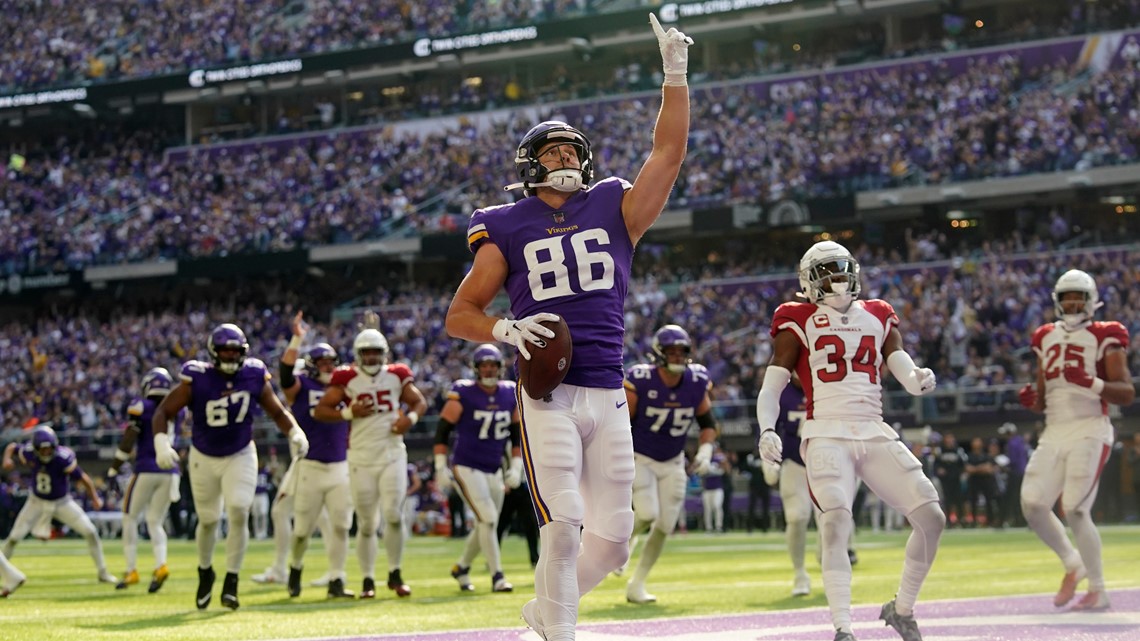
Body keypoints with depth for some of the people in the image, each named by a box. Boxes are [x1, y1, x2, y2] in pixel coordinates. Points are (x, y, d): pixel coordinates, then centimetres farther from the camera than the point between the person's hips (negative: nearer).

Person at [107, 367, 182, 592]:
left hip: (146, 470, -4)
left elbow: (128, 440, -10)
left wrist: (114, 468, -4)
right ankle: (161, 565, -13)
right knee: (155, 523, 10)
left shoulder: (141, 407, -6)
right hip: (170, 472, 4)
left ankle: (132, 570, 6)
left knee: (130, 518, 10)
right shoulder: (178, 410, 7)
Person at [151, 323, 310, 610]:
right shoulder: (197, 379, -17)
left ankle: (231, 582, -5)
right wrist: (161, 443, -29)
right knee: (208, 520, 11)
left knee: (239, 515, -15)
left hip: (240, 456, 0)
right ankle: (205, 572, 39)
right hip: (204, 458, 0)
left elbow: (277, 411, 3)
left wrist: (295, 433, -15)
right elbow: (163, 411, -14)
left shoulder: (254, 377, -10)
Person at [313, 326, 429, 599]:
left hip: (392, 455, 1)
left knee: (394, 515, -11)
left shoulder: (396, 376, 6)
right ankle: (368, 580, 14)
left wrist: (411, 417, -4)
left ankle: (395, 574, 6)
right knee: (367, 523, 3)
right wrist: (349, 413, -14)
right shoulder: (347, 379, -1)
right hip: (362, 458, -1)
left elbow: (420, 402, 17)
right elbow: (320, 411, -1)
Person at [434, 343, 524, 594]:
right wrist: (441, 469, -9)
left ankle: (461, 567, 32)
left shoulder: (511, 395, 3)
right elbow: (442, 432, -6)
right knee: (488, 518, -16)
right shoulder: (463, 394, -12)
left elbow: (517, 435, 13)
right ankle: (497, 576, -10)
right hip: (467, 468, -6)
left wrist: (516, 468, 6)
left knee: (486, 525, 11)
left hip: (494, 471, 6)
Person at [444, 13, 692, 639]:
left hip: (608, 396, 3)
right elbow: (459, 315, 7)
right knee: (565, 524, -15)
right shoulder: (507, 229, 5)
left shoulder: (614, 209, 11)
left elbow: (669, 153, 4)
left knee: (611, 539, 4)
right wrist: (504, 331, -13)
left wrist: (675, 75, -4)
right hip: (548, 394, -3)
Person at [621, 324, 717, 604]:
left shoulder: (697, 383, -8)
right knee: (647, 515, -21)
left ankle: (636, 584, 15)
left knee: (665, 526, 0)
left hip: (673, 463, 4)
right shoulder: (640, 381, -20)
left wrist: (705, 452, -8)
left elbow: (708, 423, 7)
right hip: (639, 458, -4)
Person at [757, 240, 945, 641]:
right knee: (836, 525, -23)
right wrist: (767, 430, -18)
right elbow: (772, 385, -1)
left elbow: (903, 369, 6)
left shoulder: (878, 318, 17)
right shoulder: (799, 323, 5)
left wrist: (919, 379, -19)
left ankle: (902, 608, 16)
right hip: (827, 435, -4)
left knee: (932, 519, -2)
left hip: (875, 434, 5)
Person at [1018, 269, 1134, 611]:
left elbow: (1127, 393, -7)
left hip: (1090, 430, -6)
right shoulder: (1047, 339, 17)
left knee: (1075, 509, -14)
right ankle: (1073, 564, 19)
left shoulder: (1105, 337, -1)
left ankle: (1098, 591, 0)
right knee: (1033, 504, -6)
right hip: (1055, 432, 6)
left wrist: (1090, 382, -23)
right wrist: (1031, 399, 0)